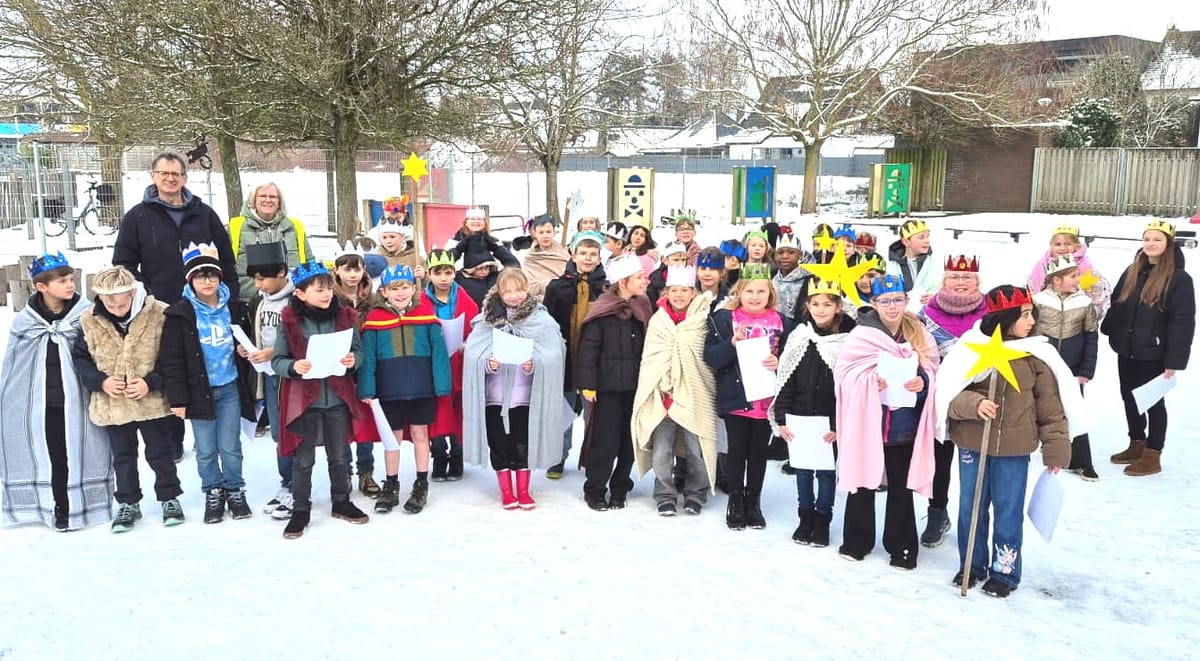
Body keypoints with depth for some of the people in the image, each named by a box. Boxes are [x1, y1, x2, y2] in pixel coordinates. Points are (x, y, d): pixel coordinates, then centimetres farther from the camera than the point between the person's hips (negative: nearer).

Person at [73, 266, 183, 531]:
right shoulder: (90, 321, -7)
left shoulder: (159, 315, -15)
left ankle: (169, 497, 28)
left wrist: (151, 382, -19)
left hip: (152, 401, -2)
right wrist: (100, 381, -12)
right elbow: (79, 357, 3)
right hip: (112, 405, 3)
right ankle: (128, 503, 31)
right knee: (122, 455, 17)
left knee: (160, 452, 12)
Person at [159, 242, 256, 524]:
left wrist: (247, 351, -3)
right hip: (199, 391, -1)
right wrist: (177, 398, -9)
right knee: (206, 451, 8)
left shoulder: (235, 308, 2)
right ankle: (213, 494, 25)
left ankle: (235, 491, 24)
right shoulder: (179, 314, -7)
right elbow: (172, 360, -7)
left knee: (230, 447, 7)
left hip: (230, 388, 1)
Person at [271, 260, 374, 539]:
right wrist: (293, 366, -23)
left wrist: (354, 360, -15)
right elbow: (277, 360, -3)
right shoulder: (289, 321, -8)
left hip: (338, 399, 2)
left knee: (338, 456, 17)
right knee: (303, 460, 9)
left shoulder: (343, 317, -1)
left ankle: (341, 502, 35)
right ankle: (300, 510, 23)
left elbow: (359, 350, 7)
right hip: (303, 400, -2)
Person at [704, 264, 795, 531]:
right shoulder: (724, 319, -3)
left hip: (767, 400, 2)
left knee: (759, 452, 12)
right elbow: (710, 357, -8)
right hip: (735, 399, -2)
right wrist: (732, 343, -23)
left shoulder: (781, 323, 2)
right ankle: (735, 501, 24)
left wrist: (779, 363, -13)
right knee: (737, 451, 9)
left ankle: (753, 501, 27)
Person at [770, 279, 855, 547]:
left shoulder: (848, 341, -7)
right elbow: (785, 380, 2)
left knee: (826, 470, 8)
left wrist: (839, 425, -13)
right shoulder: (798, 337, 1)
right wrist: (781, 418, -3)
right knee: (802, 469, 12)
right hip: (799, 418, 2)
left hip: (830, 422, -2)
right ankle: (806, 517, 27)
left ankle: (823, 520, 24)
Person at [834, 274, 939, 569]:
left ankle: (901, 546, 24)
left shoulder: (920, 334, 4)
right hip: (865, 422, -2)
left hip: (904, 427, 2)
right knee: (863, 483, 9)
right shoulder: (861, 335, -4)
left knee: (901, 488, 10)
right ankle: (856, 542, 25)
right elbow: (844, 373, -7)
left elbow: (933, 371, 7)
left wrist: (923, 381, -15)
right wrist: (871, 380, -23)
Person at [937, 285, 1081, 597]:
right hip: (972, 443, 0)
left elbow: (1050, 406, 0)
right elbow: (950, 393, -7)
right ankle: (971, 565, 31)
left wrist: (1055, 450, -1)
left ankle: (1005, 571, 25)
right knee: (970, 507, 13)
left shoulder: (1036, 354, -4)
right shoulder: (970, 348, -8)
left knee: (1008, 511, 9)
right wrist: (974, 404, -26)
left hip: (1014, 448, 0)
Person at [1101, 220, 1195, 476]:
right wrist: (1109, 332, 5)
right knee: (1129, 398, 16)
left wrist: (1174, 360, -18)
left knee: (1154, 402, 4)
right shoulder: (1132, 272, 9)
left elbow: (1182, 322, -15)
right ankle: (1136, 445, 32)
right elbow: (1116, 305, 17)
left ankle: (1153, 455, 14)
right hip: (1126, 349, 7)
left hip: (1153, 354, -7)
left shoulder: (1179, 278, -11)